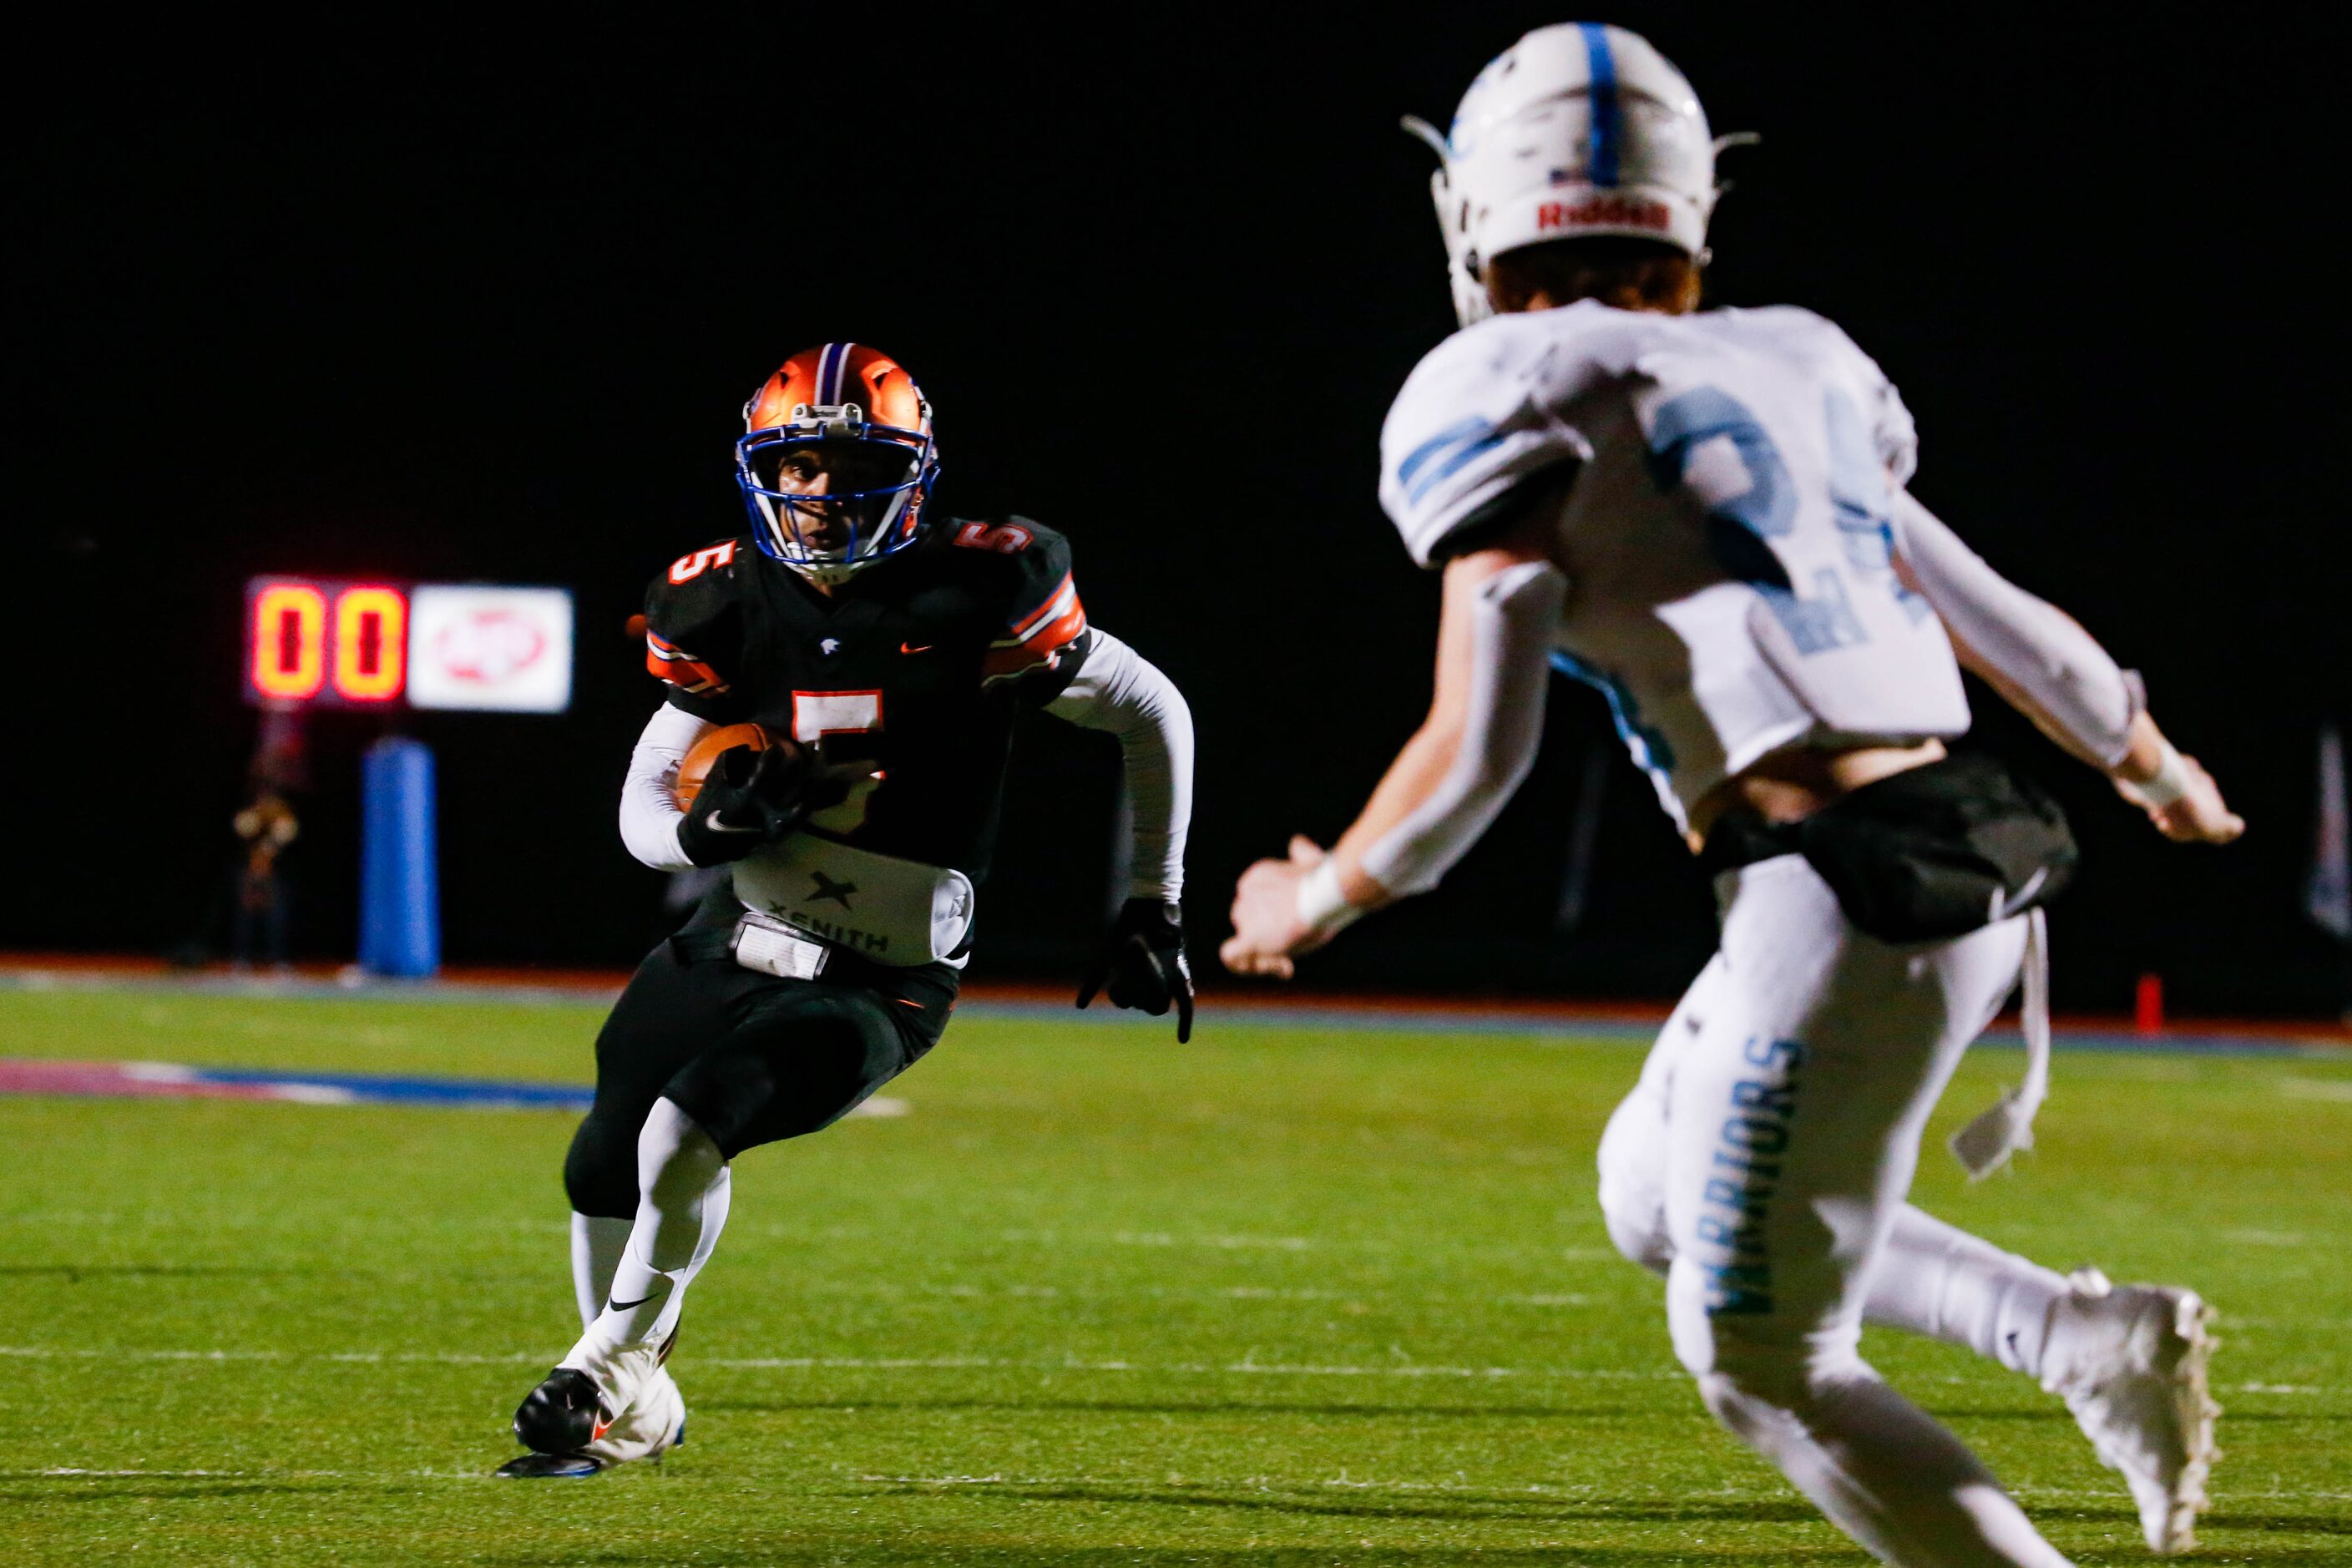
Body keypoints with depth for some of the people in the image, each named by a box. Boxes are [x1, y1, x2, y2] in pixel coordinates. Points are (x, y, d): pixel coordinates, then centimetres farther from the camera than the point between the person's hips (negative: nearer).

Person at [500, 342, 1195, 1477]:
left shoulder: (971, 601, -17)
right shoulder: (730, 606, -5)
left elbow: (1152, 714, -3)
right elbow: (642, 809, 1)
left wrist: (1153, 910, 0)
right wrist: (713, 823, -24)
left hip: (880, 987, -5)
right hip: (738, 941, 5)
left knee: (683, 1130, -25)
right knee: (603, 1167, 9)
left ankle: (606, 1380, -4)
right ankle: (637, 1408, 35)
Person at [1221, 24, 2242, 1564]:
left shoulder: (1501, 404, -2)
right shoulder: (1793, 369, 17)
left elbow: (1473, 756, -6)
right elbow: (2006, 626, 25)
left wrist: (1314, 902, 13)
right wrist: (2160, 769, 44)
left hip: (1841, 904, -7)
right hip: (1985, 862, 7)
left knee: (1759, 1356, 7)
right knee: (1658, 1196, 25)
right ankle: (2087, 1333, 11)